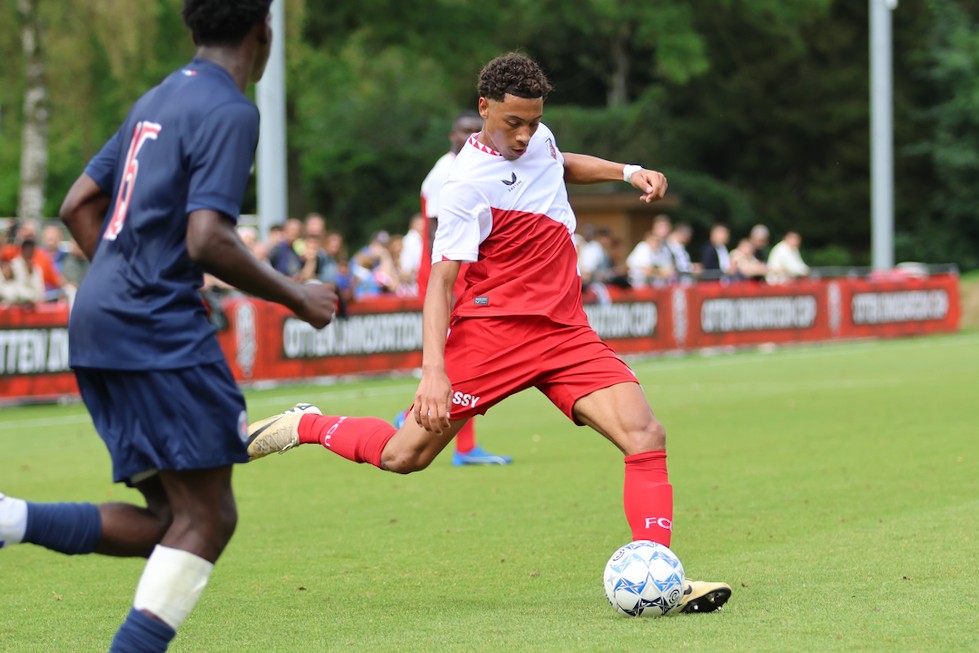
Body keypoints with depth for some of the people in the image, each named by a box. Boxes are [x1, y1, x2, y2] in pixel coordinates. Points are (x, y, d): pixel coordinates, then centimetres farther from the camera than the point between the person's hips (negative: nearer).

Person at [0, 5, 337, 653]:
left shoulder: (158, 100, 19)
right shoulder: (230, 111, -9)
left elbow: (79, 204, 23)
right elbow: (208, 241, -18)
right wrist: (296, 297, -5)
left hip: (99, 327, 9)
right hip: (157, 330, -9)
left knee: (172, 519, 8)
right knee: (206, 516, -8)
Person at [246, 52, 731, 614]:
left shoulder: (538, 140, 8)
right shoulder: (470, 186, -15)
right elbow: (442, 279, -17)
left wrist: (628, 172, 21)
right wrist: (433, 370, -27)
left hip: (566, 333, 6)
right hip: (493, 331, -6)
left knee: (646, 435, -13)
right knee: (404, 457, -4)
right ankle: (305, 426, 24)